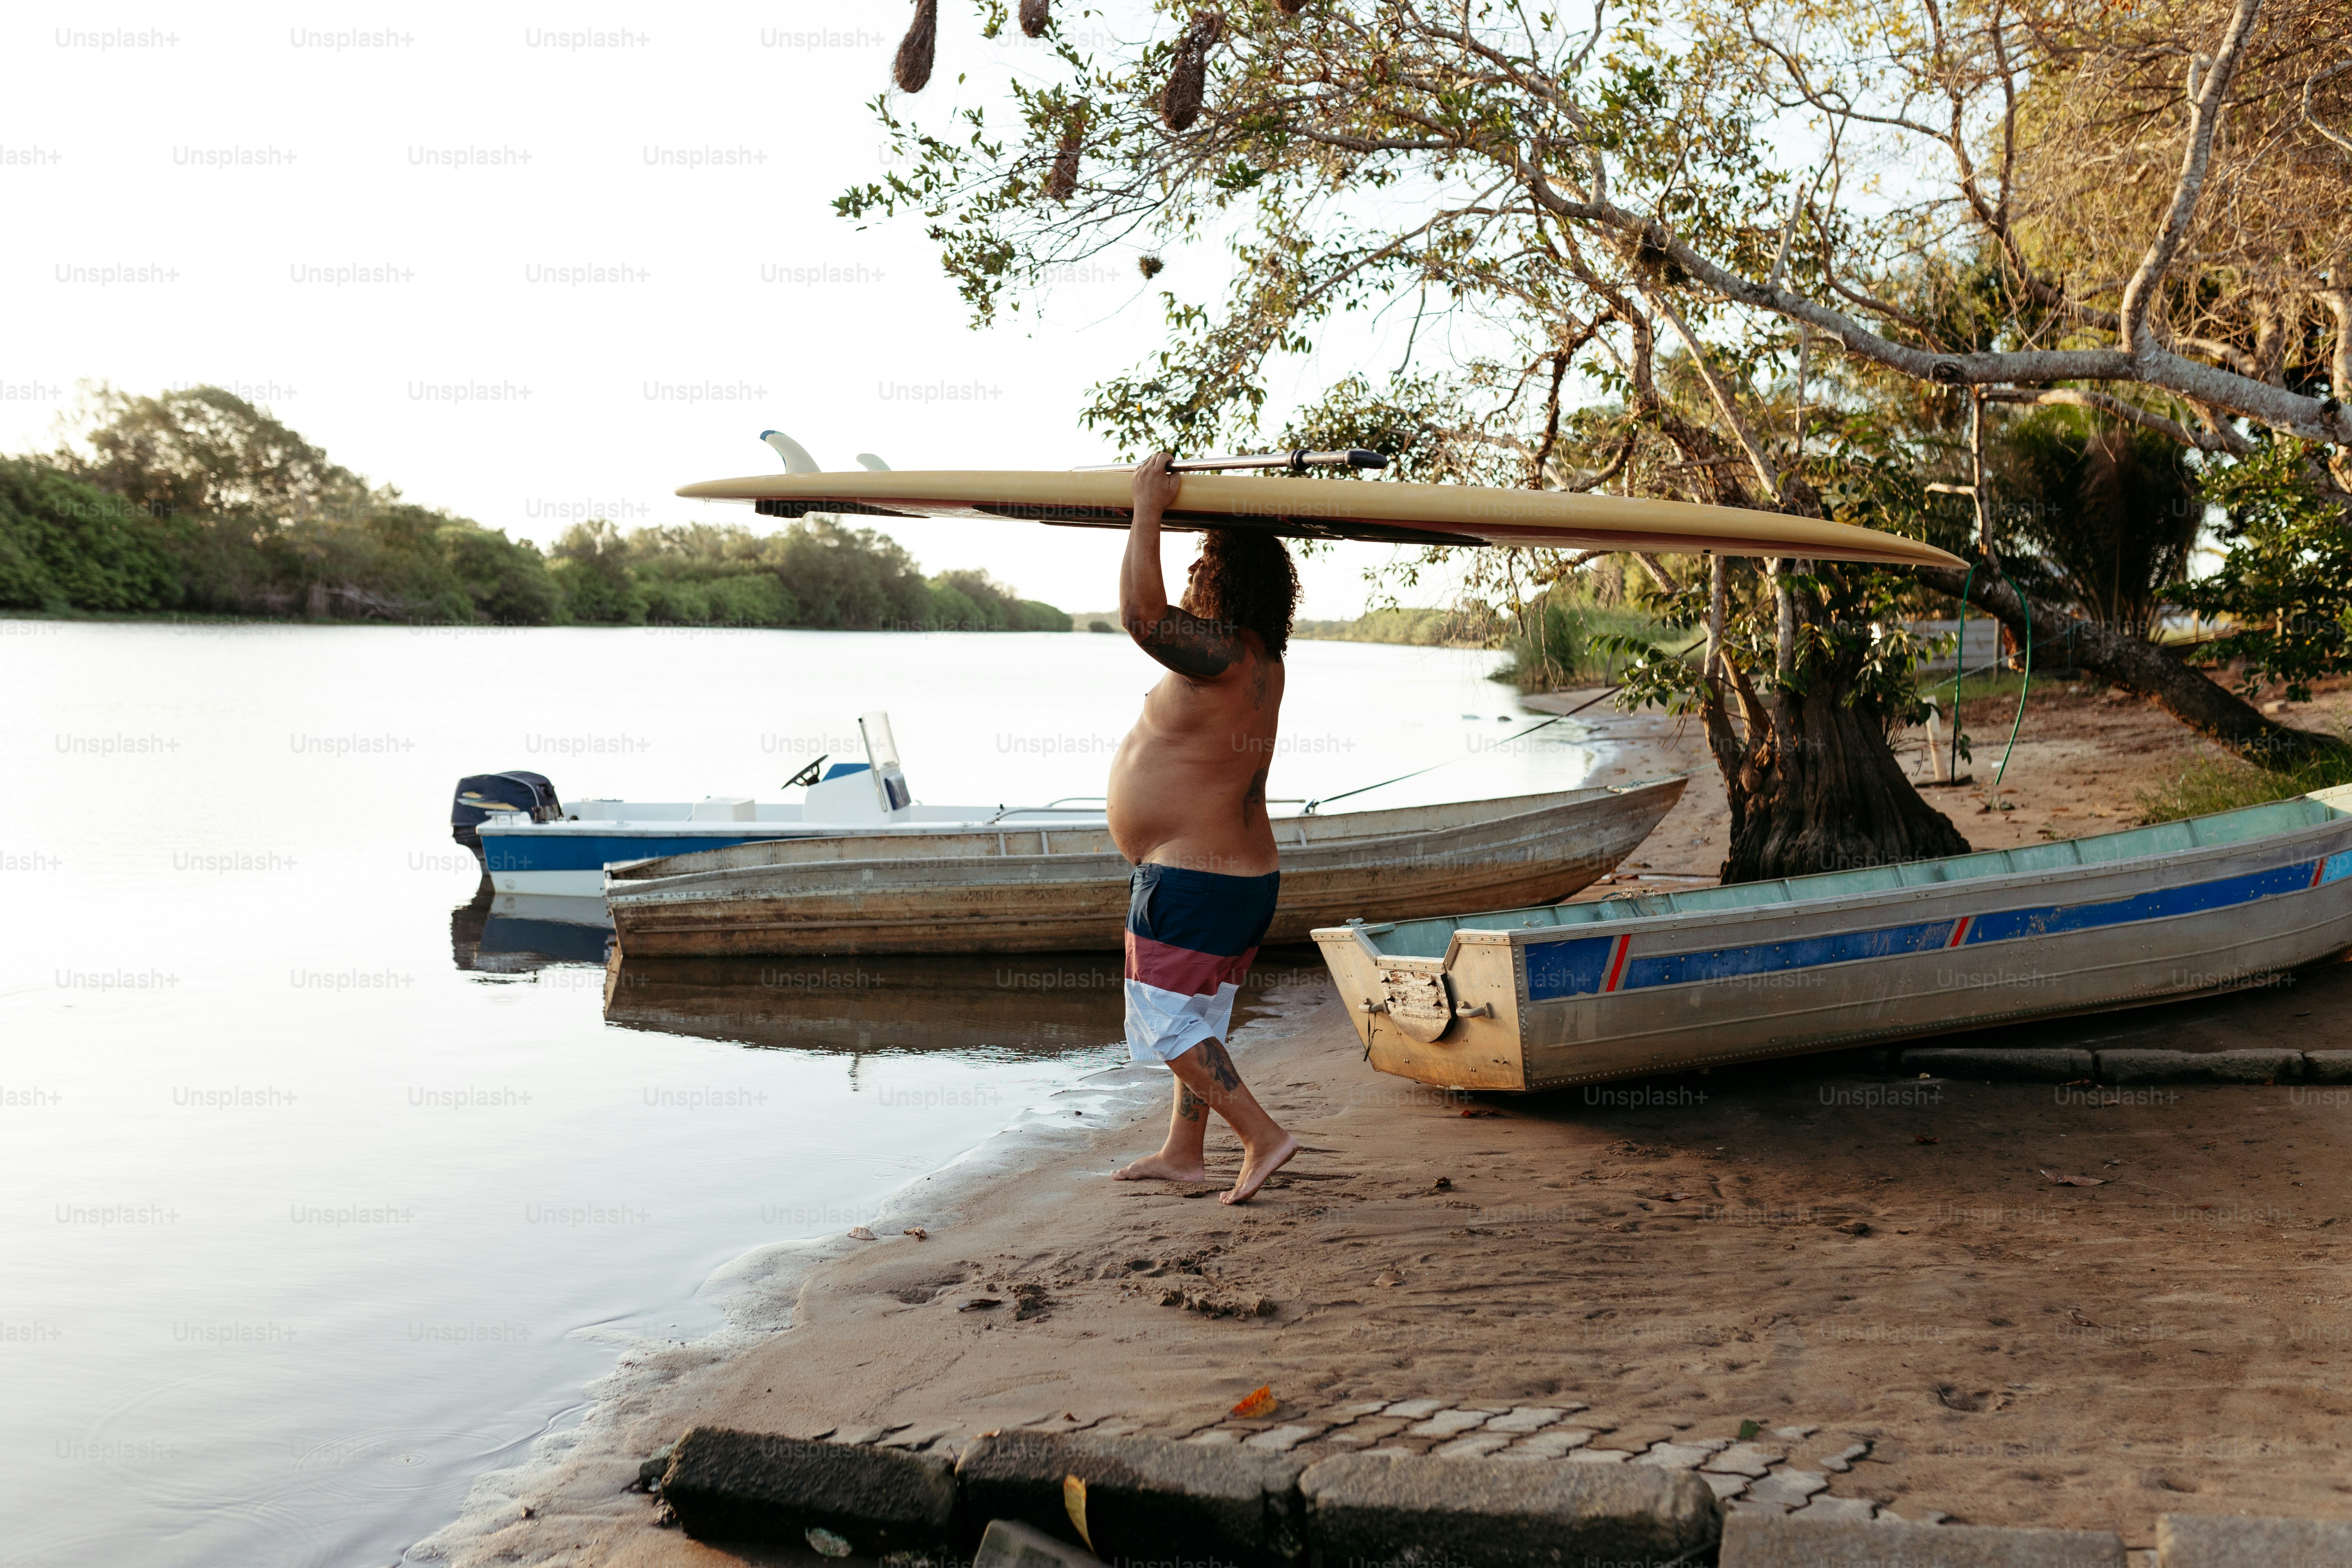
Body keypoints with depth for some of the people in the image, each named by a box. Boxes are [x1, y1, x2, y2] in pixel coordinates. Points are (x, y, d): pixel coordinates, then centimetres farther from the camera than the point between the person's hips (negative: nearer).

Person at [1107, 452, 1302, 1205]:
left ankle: (1264, 1136, -4)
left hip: (1189, 880, -10)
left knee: (1167, 1021, -3)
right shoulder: (1262, 662, 7)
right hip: (1242, 875, 10)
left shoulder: (1218, 657, -21)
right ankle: (1183, 1152, 27)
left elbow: (1140, 612, -32)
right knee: (1199, 1017, 17)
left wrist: (1149, 509, -23)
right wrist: (1156, 507, 24)